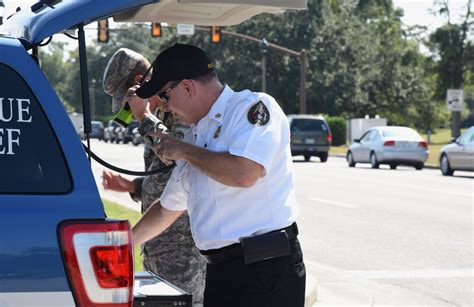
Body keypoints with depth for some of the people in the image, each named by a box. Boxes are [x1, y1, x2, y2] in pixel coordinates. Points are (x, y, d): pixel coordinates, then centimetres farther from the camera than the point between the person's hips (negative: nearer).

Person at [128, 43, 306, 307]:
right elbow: (168, 208, 29)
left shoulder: (254, 106, -6)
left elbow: (244, 173, -23)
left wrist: (185, 151, -9)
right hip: (220, 272, 8)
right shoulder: (196, 136, 19)